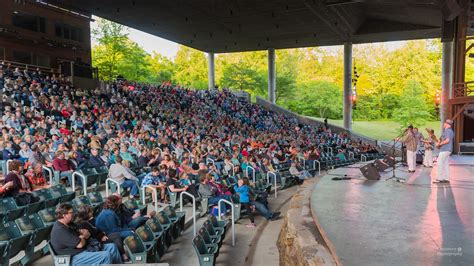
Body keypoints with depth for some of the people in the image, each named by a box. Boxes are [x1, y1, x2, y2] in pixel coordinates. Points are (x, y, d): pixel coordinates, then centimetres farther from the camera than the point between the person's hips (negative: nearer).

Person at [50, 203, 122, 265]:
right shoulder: (59, 230, -22)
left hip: (85, 248, 10)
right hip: (75, 257, -10)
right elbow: (80, 244, -25)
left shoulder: (69, 224, 10)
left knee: (112, 247, 5)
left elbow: (87, 234, 13)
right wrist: (83, 237, -2)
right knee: (106, 255, -24)